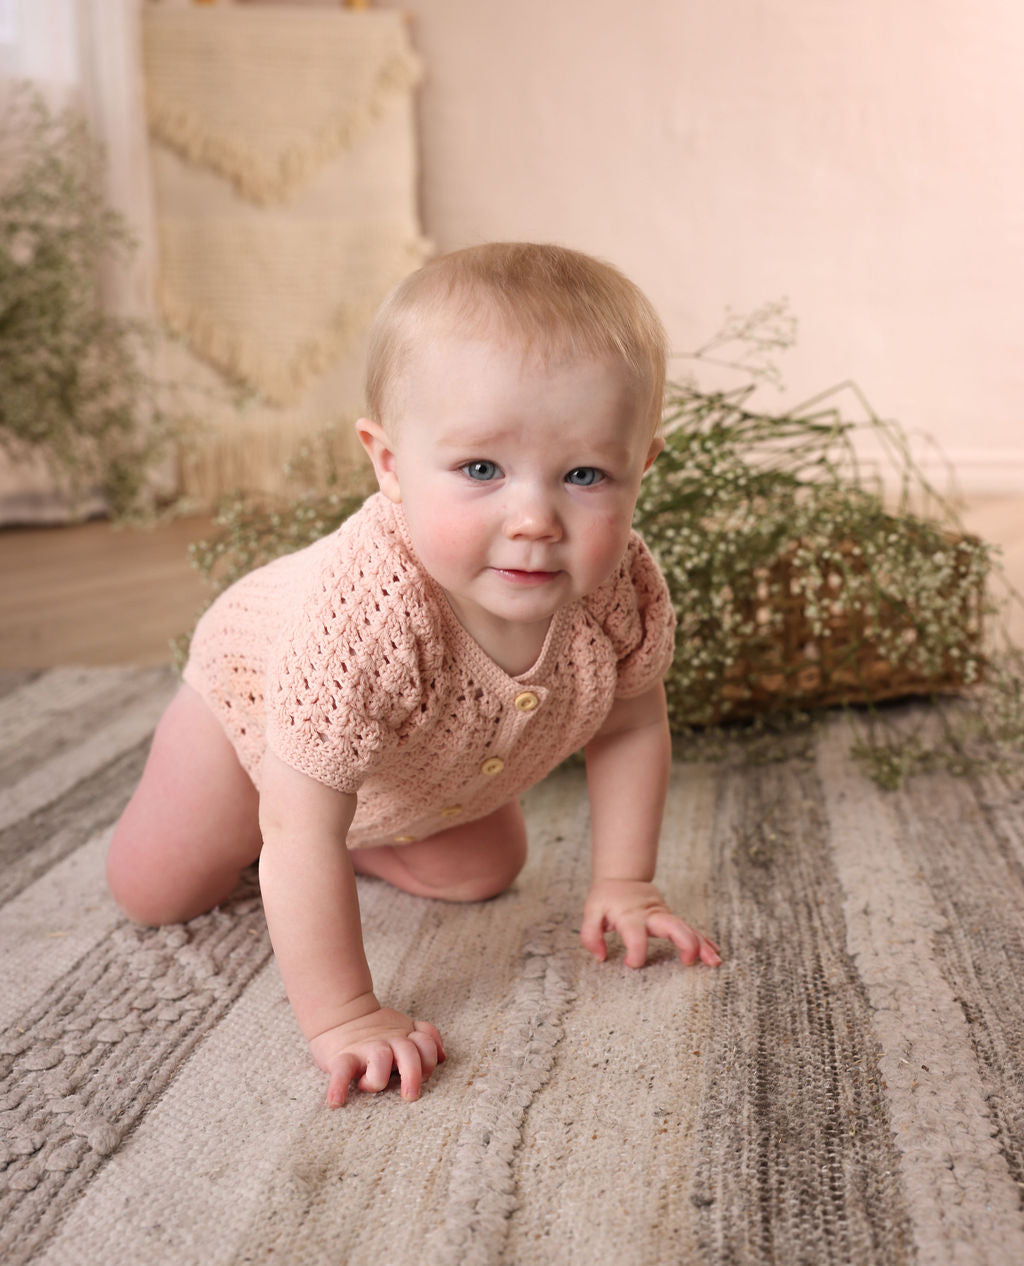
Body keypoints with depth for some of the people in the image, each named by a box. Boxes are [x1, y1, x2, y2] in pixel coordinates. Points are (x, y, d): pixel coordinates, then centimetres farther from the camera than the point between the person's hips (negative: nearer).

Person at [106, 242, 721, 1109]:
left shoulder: (622, 588, -34)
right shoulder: (359, 614, -51)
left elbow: (630, 725, -13)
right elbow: (301, 836, -44)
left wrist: (623, 884, -12)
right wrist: (341, 1019, -40)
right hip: (257, 695, -3)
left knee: (482, 876, 19)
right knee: (154, 896, 7)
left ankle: (374, 838, 43)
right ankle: (240, 834, 38)